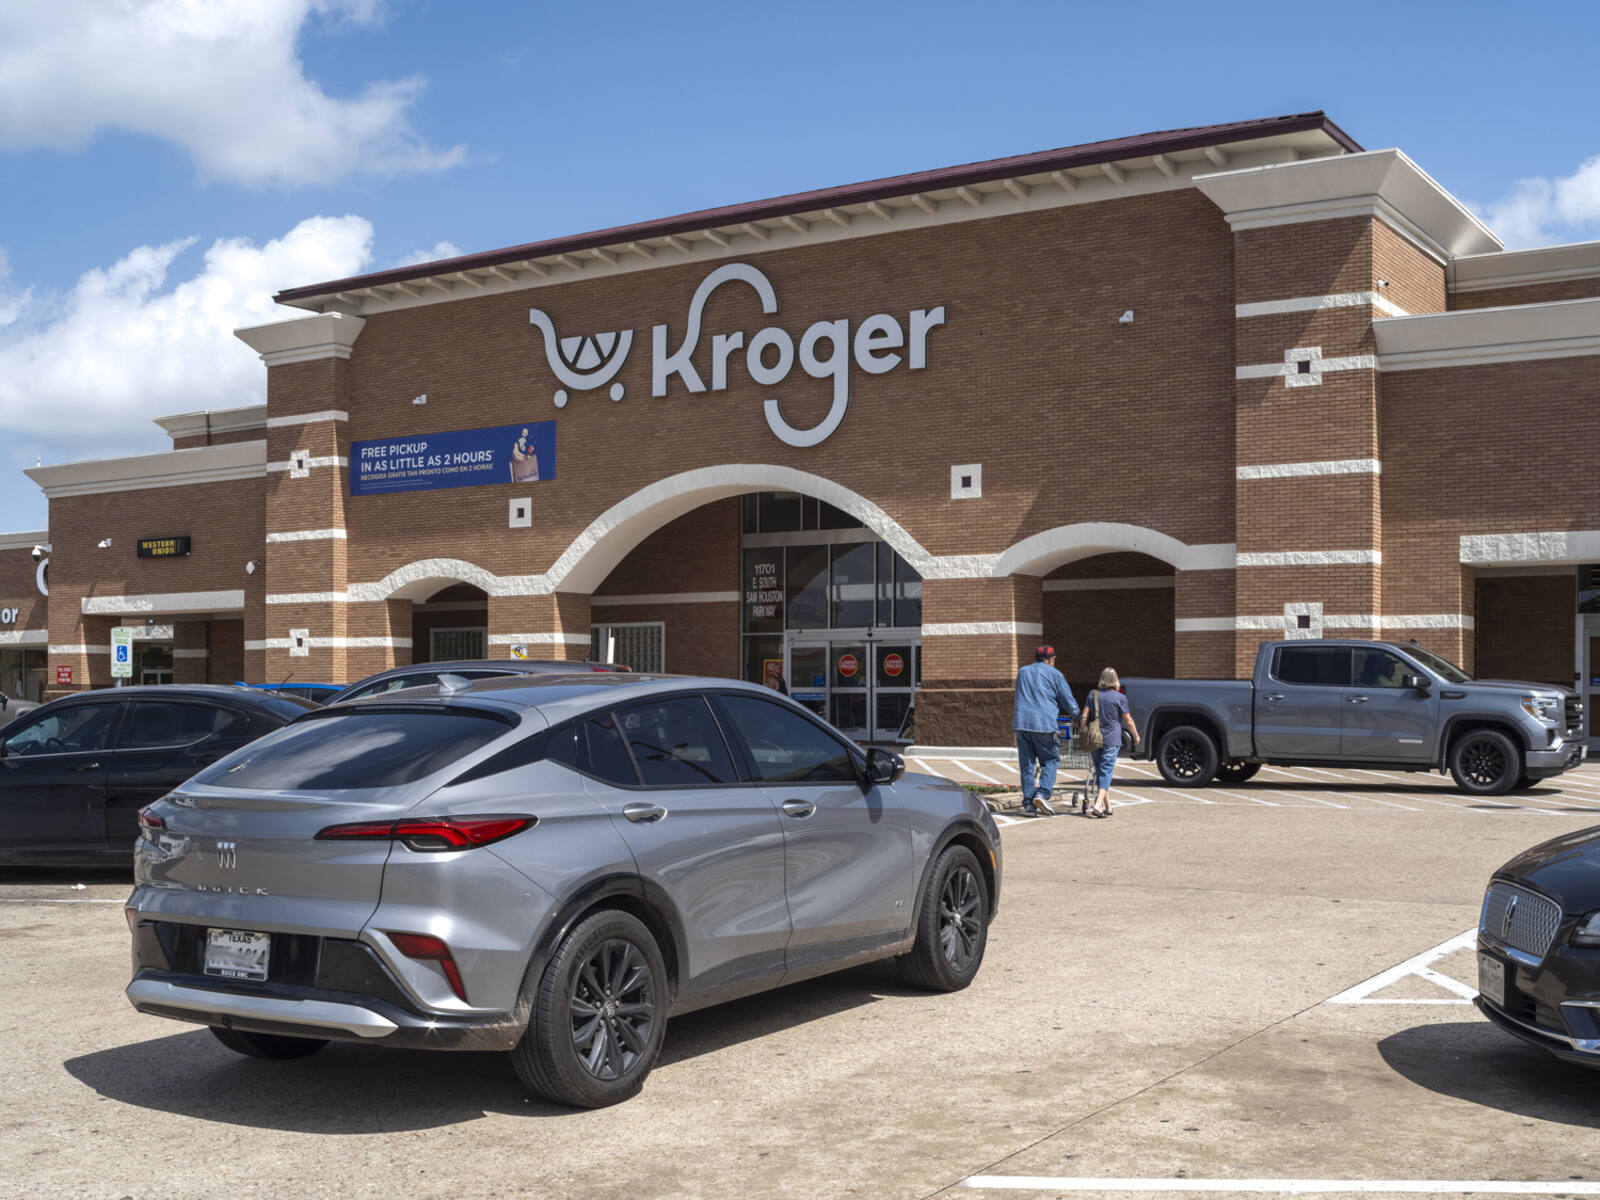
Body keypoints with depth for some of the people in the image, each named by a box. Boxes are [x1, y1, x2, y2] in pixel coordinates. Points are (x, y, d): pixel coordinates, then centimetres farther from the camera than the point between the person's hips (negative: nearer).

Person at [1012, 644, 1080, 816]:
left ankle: (1028, 803, 2)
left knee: (1027, 764, 6)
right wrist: (1076, 717, 25)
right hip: (1044, 723, -4)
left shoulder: (1022, 672, 22)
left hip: (1021, 723, 4)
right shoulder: (1053, 674, 7)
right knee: (1050, 760, 7)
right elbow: (1068, 700, 8)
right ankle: (1042, 794, -12)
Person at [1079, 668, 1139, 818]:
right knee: (1106, 773, -3)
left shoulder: (1093, 695, 4)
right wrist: (1136, 736, 15)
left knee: (1100, 772, 13)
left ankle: (1107, 806, 18)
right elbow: (1128, 721, 1)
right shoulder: (1120, 698, -5)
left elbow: (1084, 717, 0)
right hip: (1111, 740, -4)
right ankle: (1098, 805, -17)